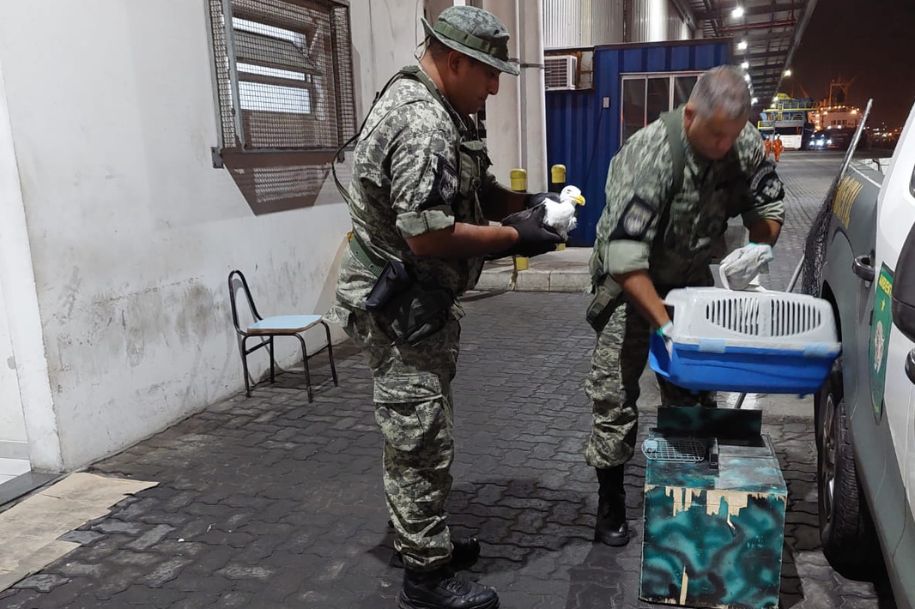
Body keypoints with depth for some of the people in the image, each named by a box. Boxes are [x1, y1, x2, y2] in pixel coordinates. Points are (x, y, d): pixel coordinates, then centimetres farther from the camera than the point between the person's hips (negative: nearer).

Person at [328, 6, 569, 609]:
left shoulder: (436, 111, 12)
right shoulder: (423, 124, -23)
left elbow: (470, 191, 20)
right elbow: (427, 234, -28)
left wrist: (525, 202, 2)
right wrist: (513, 236, -18)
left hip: (422, 303, 11)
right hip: (402, 308, -11)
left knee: (424, 435, 20)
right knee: (422, 442, 1)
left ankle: (427, 540, 37)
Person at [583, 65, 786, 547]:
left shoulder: (744, 145, -12)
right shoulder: (650, 154, -31)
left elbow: (768, 204, 6)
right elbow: (624, 254, -36)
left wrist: (758, 249, -13)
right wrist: (664, 325, -38)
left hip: (692, 277, 5)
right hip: (632, 282, -5)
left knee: (694, 391, 10)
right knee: (615, 394, -4)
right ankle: (610, 504, 11)